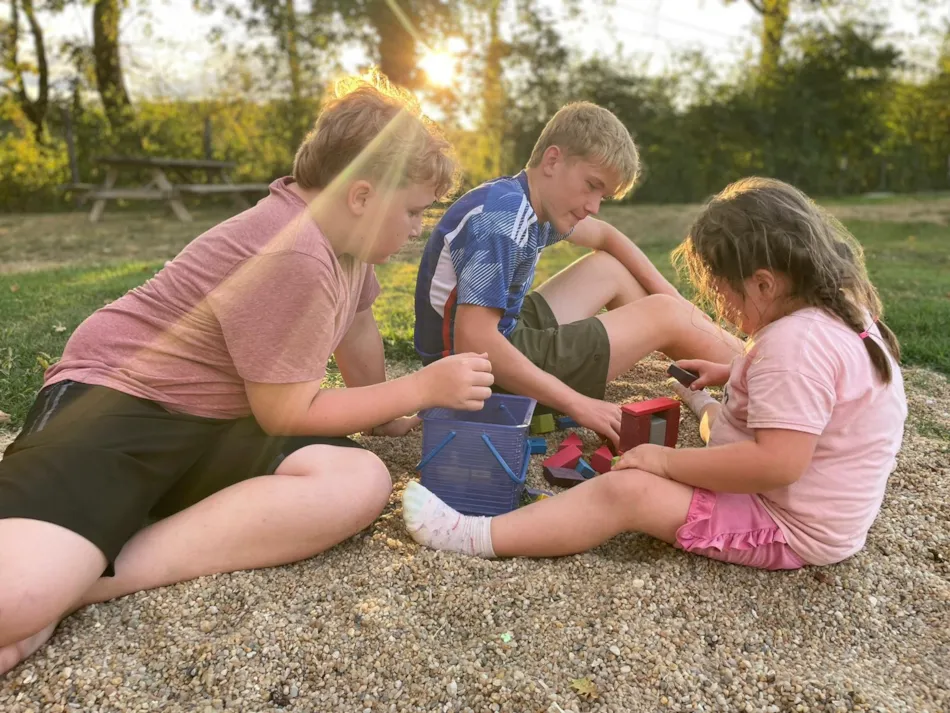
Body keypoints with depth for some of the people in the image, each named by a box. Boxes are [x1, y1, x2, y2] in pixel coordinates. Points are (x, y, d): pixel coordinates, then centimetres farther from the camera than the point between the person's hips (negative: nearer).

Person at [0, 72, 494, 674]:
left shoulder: (342, 230, 5)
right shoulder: (291, 258, -24)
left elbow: (358, 329, 23)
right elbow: (288, 414, -17)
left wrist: (386, 411, 34)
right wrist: (424, 388, -11)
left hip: (216, 425, 10)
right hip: (118, 397, -9)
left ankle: (100, 576, -17)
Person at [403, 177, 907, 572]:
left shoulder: (794, 343, -27)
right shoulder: (845, 316, 6)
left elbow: (778, 462, -34)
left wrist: (669, 461, -26)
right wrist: (731, 373, 20)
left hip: (791, 530, -10)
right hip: (827, 513, 10)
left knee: (624, 490, -21)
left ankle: (476, 537, -20)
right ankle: (713, 416, 68)